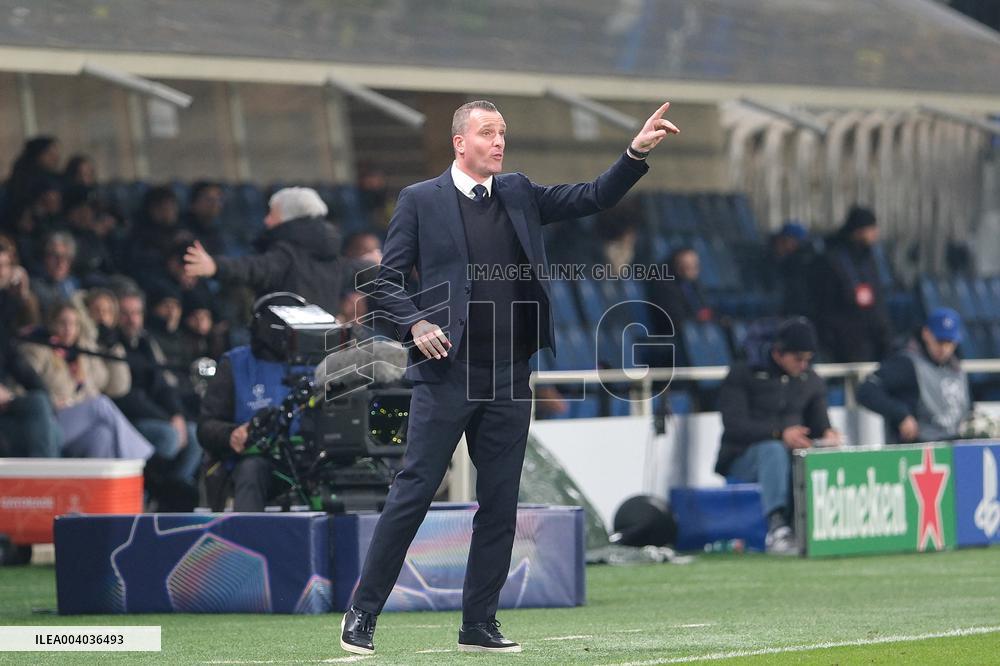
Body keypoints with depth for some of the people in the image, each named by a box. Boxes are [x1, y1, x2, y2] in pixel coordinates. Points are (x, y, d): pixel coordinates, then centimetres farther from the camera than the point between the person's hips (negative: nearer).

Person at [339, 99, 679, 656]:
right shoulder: (421, 201, 1)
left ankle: (480, 625, 12)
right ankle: (363, 614, 1)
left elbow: (594, 198, 10)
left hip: (508, 379, 5)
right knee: (414, 492, -6)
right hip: (447, 374, -5)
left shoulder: (518, 194, 13)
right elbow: (388, 279, 2)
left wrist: (637, 153, -3)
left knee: (501, 504, 5)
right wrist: (416, 324, -14)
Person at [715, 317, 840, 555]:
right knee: (774, 450, -40)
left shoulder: (812, 382, 15)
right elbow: (734, 424, -15)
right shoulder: (743, 375, -3)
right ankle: (776, 527, -53)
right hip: (741, 462, -4)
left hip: (795, 456, 4)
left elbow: (819, 424, 14)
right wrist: (780, 433, -29)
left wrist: (827, 434, -13)